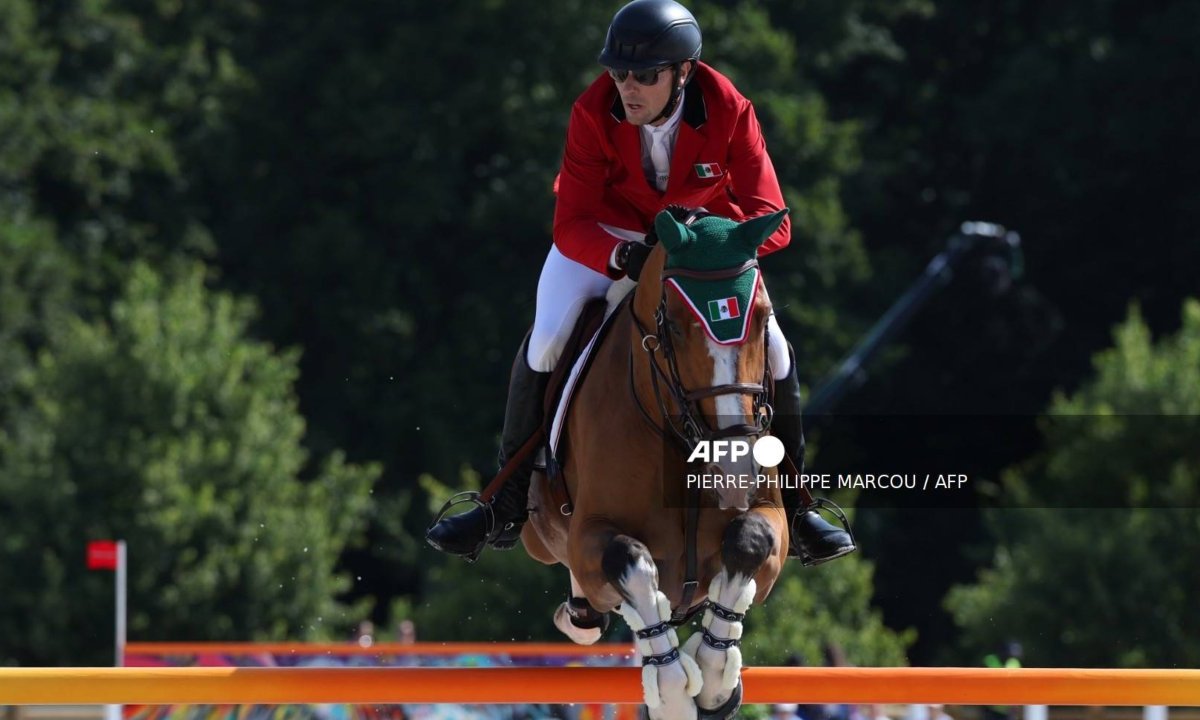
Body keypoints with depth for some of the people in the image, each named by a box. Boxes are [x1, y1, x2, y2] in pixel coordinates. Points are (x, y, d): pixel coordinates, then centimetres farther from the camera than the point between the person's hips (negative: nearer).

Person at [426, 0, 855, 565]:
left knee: (773, 350, -13)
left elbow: (771, 220, -28)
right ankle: (507, 506, -5)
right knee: (544, 343, -21)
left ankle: (791, 508, 7)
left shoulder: (728, 112, -28)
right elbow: (571, 226, -27)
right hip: (605, 234, -1)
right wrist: (622, 258, -49)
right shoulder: (594, 113, -29)